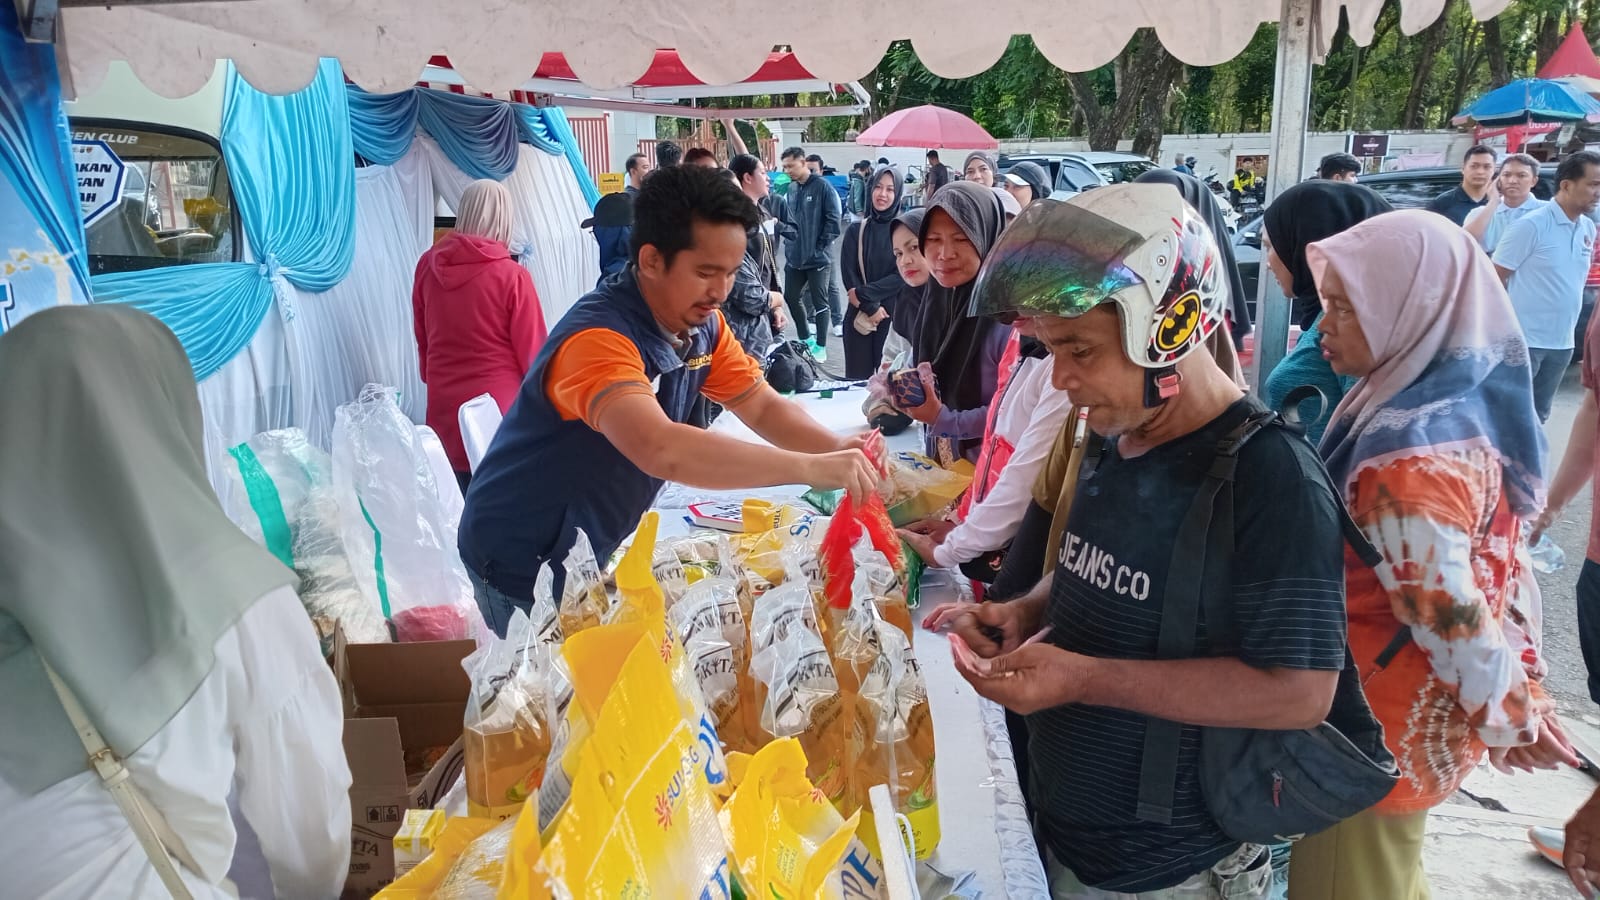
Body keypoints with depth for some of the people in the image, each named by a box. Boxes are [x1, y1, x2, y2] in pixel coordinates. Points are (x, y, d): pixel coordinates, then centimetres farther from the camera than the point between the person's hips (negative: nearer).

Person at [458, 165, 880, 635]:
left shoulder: (702, 324, -6)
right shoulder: (598, 338, -32)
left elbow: (763, 406, 2)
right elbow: (661, 449, -47)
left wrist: (838, 449, -18)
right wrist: (811, 469, -45)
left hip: (596, 554, 7)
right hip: (525, 566, -7)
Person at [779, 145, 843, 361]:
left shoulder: (822, 187, -11)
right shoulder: (791, 188, 7)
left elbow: (833, 220, -13)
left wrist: (821, 247, -13)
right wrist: (787, 231, 2)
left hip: (818, 257, -6)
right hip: (794, 256, 7)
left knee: (820, 302, 3)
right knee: (791, 297, 12)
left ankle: (820, 346, 14)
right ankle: (805, 338, 31)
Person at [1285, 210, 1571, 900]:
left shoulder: (1408, 453, -30)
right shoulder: (1472, 404, 0)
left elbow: (1449, 614, -26)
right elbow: (1505, 565, 6)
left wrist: (1509, 714, -9)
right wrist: (1525, 687, 11)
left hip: (1382, 726, -8)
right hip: (1426, 714, 8)